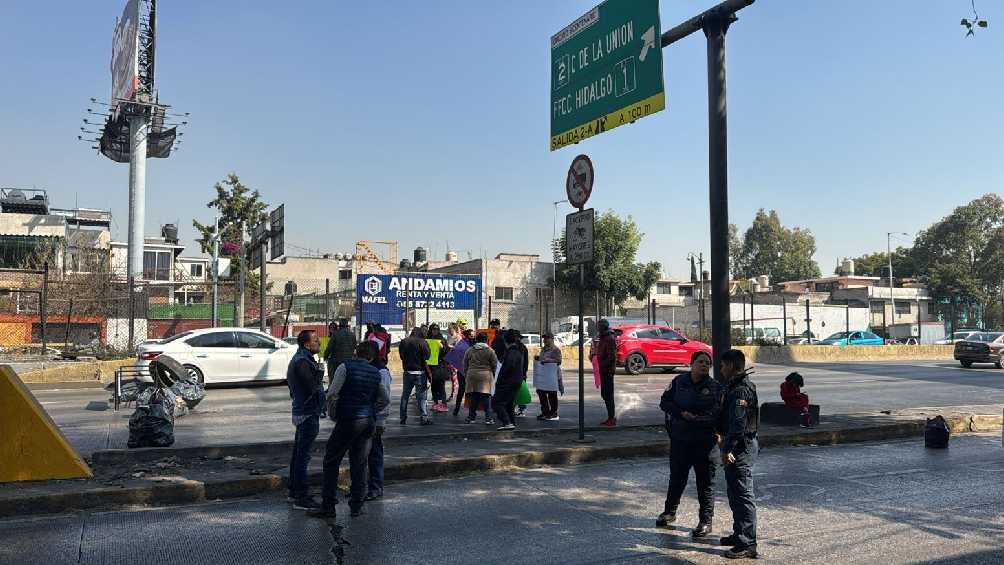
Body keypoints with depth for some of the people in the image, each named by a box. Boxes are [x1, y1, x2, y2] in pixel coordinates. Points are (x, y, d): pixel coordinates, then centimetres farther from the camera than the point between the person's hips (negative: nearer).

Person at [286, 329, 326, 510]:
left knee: (298, 453, 18)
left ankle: (294, 491, 29)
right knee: (303, 456, -7)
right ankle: (301, 498, -3)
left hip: (302, 412, 11)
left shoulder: (299, 359, 15)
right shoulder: (302, 362, -19)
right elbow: (312, 388, -23)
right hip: (308, 414, -11)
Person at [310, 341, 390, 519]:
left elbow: (332, 394, -11)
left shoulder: (345, 367, -6)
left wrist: (332, 415, 2)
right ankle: (356, 506, 15)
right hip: (368, 421, 5)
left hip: (348, 420, -5)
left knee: (331, 461, 5)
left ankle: (328, 506, 4)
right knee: (359, 463, 13)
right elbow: (385, 399, 18)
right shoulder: (375, 373, 10)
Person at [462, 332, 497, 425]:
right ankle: (488, 418, -2)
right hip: (485, 376, -2)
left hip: (472, 375, 2)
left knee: (473, 397, 8)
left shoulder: (469, 350, 6)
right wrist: (493, 374, 18)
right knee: (486, 397, -1)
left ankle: (471, 417, 13)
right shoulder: (490, 351, -2)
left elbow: (465, 365, 11)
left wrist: (466, 375, 21)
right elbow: (494, 364, 2)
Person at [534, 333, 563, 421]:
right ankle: (545, 412, 19)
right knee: (541, 392, 8)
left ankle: (554, 413, 9)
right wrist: (538, 358, 9)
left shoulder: (556, 350, -7)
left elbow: (558, 361, -16)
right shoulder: (543, 349, 19)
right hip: (542, 374, 8)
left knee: (552, 394, -1)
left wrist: (547, 360, -23)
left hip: (552, 375, -8)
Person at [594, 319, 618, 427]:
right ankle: (611, 417, 21)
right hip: (604, 370, 10)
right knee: (604, 394, 13)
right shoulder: (603, 338, 18)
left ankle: (611, 419, -1)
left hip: (607, 370, -10)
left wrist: (602, 365, -19)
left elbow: (611, 356, -21)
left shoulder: (610, 339, -14)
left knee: (608, 395, -6)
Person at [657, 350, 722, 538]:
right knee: (676, 476, 17)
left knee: (706, 480, 2)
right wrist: (682, 413, -14)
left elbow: (719, 413, -7)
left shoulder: (715, 387, -3)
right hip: (679, 438, 3)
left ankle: (706, 521, 12)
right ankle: (670, 512, 35)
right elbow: (665, 402, 2)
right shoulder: (679, 381, 2)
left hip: (704, 442, -2)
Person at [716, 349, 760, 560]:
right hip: (738, 447, 11)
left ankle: (747, 545, -3)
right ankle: (739, 534, 31)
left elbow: (738, 423, -25)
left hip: (741, 448, -11)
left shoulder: (741, 390, -19)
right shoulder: (735, 387, 15)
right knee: (734, 493, 19)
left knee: (743, 495, -7)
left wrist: (728, 449, -26)